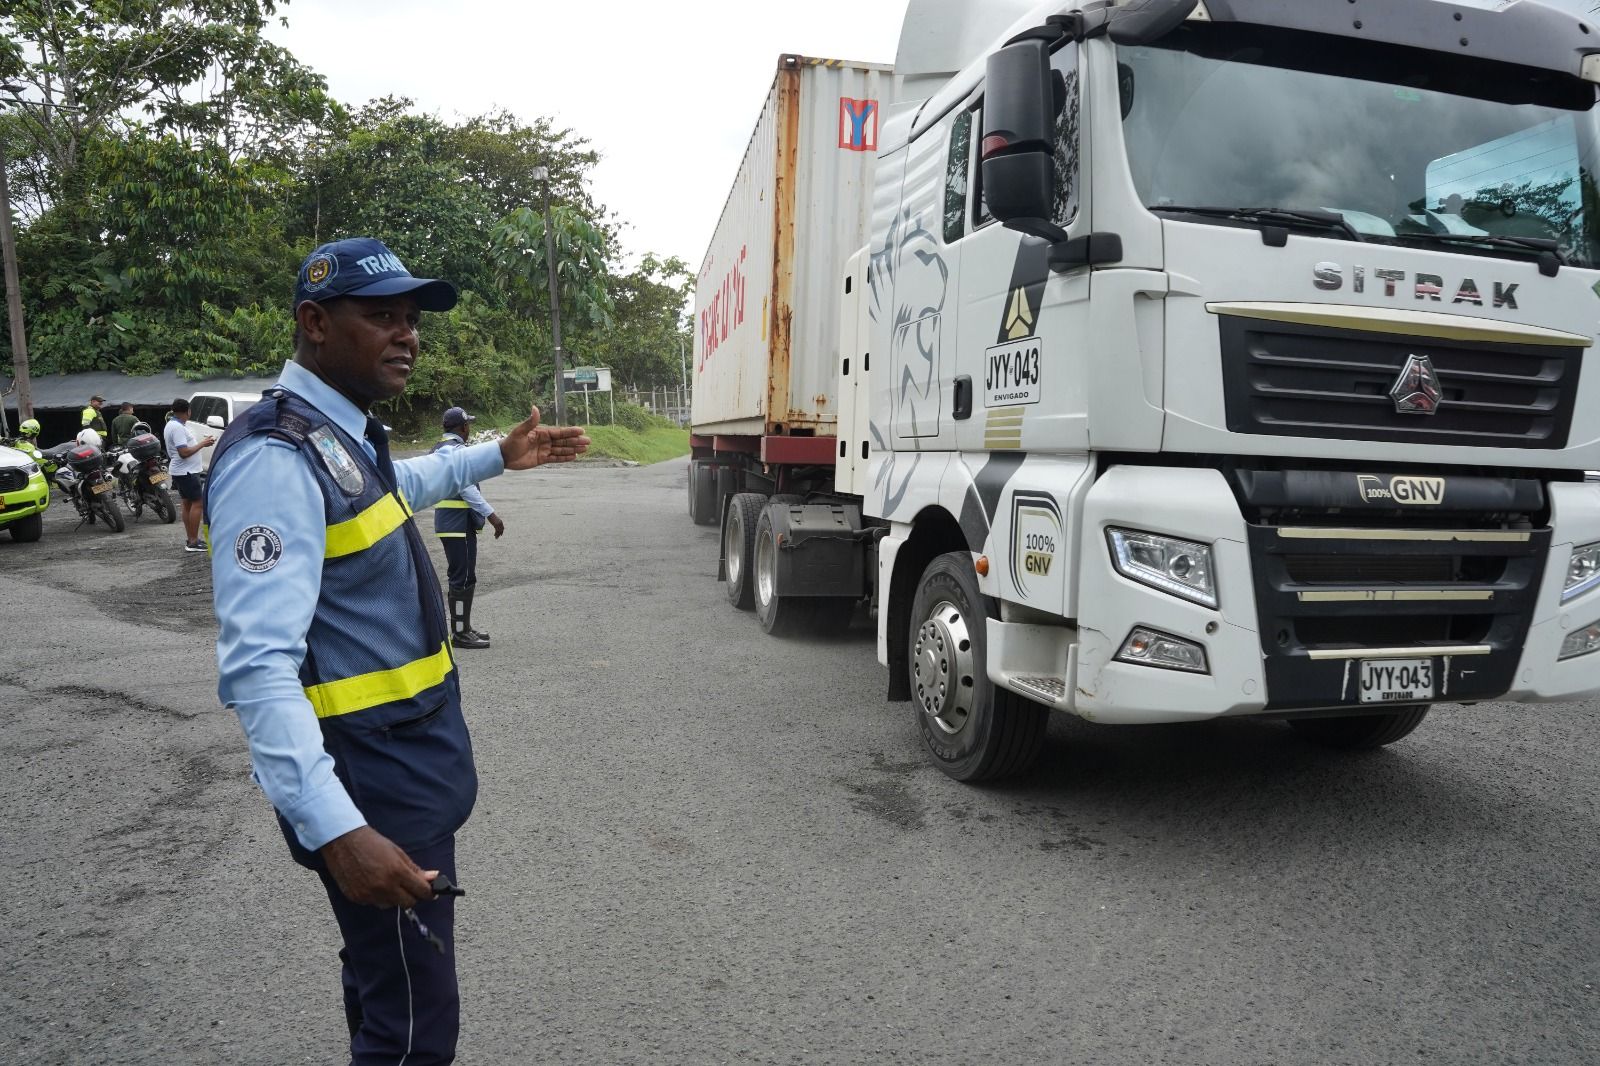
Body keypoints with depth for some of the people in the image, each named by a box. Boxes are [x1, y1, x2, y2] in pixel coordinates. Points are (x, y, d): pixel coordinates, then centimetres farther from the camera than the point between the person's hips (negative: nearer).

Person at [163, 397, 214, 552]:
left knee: (188, 504, 13)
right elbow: (184, 452, -24)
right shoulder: (178, 428, -19)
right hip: (186, 471, -11)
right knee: (197, 504, -9)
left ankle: (190, 539, 18)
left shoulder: (173, 425, 14)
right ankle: (193, 542, -10)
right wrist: (202, 444, -15)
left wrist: (202, 442, 7)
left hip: (181, 471, 11)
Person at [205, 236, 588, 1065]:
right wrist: (336, 828, -39)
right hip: (370, 777, -10)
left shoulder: (345, 432, 8)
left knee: (386, 975, 28)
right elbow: (258, 666, -31)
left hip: (407, 754, 10)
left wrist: (499, 456, 36)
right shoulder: (276, 458, -23)